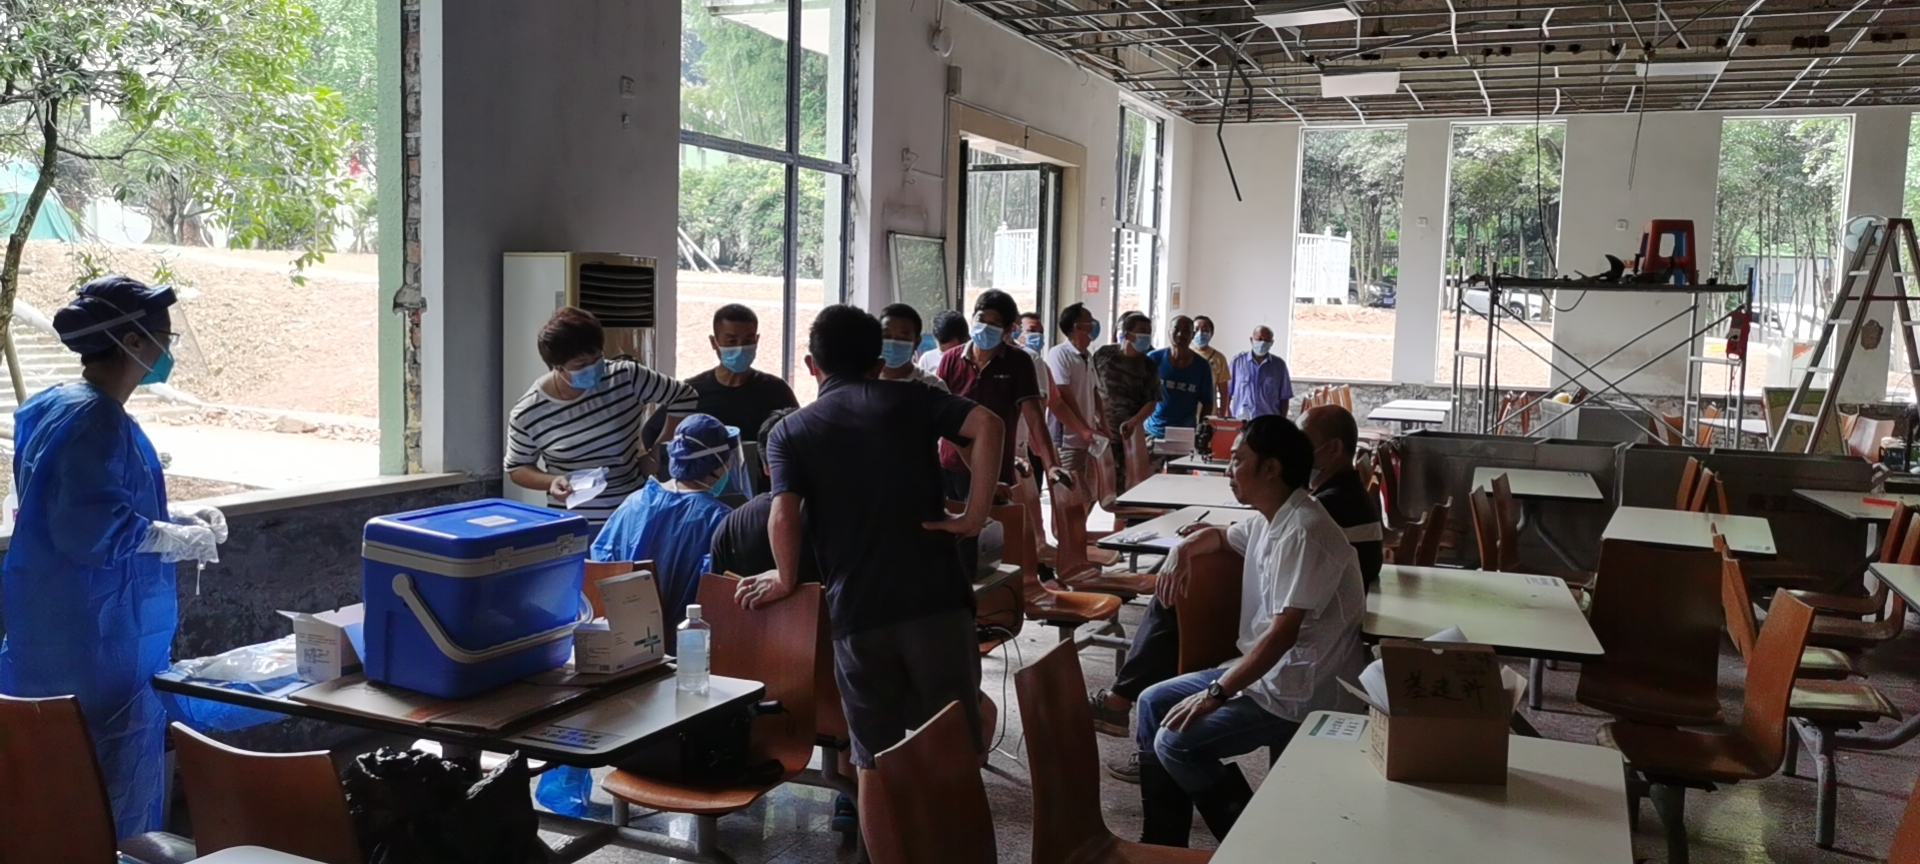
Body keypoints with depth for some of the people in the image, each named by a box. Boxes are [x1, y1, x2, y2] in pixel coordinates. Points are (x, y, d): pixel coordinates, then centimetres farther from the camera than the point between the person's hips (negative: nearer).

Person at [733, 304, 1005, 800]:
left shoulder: (791, 432, 7)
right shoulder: (908, 400, 8)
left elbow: (784, 516, -8)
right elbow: (987, 425, -8)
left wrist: (787, 581, 8)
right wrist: (975, 515, -6)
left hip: (856, 610, 1)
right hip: (936, 596, 0)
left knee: (875, 759, 12)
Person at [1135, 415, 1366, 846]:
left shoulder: (1303, 532, -24)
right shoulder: (1268, 519, 7)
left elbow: (1282, 633, -29)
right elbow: (1223, 537, 31)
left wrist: (1216, 693, -27)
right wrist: (1185, 548, 9)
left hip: (1298, 694, -10)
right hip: (1263, 669, 10)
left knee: (1176, 742, -18)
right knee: (1153, 705, 9)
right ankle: (1160, 842, 16)